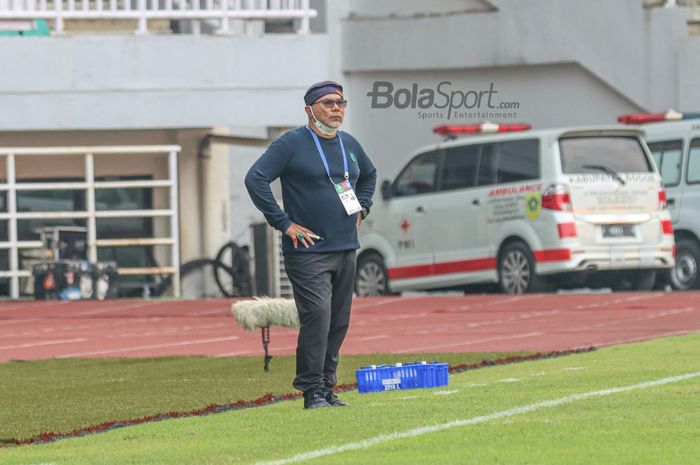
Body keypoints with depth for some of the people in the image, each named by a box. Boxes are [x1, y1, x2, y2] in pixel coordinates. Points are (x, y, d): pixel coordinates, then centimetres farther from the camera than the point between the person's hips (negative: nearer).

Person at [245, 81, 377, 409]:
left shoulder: (349, 145, 14)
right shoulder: (291, 144, -7)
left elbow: (369, 175, 34)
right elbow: (255, 179, -14)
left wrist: (361, 209, 18)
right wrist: (284, 223, -14)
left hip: (346, 250, 7)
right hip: (307, 250, -7)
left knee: (338, 323, 8)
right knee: (317, 317, -16)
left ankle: (327, 389, 15)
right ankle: (312, 392, -11)